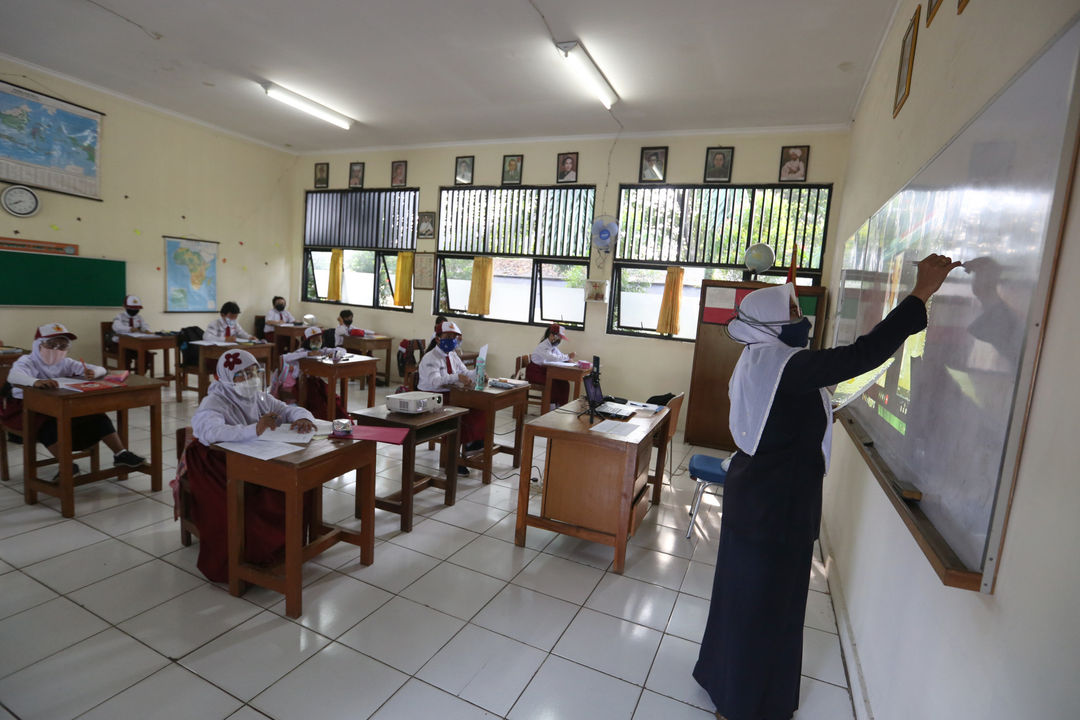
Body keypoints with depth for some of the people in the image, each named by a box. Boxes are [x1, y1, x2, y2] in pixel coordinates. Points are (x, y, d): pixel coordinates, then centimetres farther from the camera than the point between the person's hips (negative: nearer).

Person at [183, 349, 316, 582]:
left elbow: (289, 410, 9)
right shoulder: (213, 404, -11)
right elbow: (212, 432, -31)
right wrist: (255, 429, -47)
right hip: (220, 469, -5)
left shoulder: (260, 398, 9)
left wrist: (302, 419, -17)